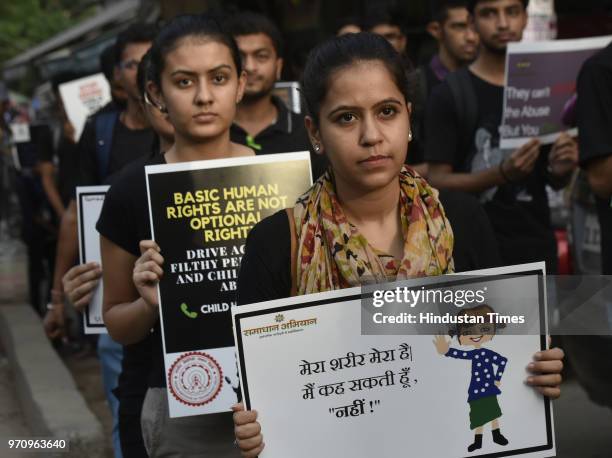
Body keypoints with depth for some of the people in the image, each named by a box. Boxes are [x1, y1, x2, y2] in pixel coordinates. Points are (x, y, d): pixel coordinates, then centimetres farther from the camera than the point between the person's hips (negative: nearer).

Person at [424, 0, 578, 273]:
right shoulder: (450, 94, -5)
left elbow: (556, 182, 16)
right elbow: (438, 182, -9)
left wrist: (560, 170, -8)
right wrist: (502, 174, -24)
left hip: (537, 249, 5)